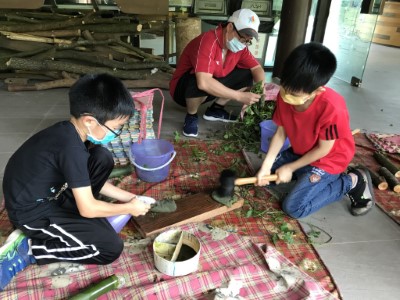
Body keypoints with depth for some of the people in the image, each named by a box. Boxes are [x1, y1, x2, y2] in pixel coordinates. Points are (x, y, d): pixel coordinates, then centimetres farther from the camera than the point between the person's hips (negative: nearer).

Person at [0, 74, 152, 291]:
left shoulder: (69, 131, -3)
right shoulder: (71, 147, -31)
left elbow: (85, 180, 10)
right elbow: (88, 209, -23)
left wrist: (126, 196, 6)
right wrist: (129, 208, -8)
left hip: (50, 194, 9)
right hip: (32, 211, -8)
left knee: (102, 158, -1)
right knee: (111, 248, -10)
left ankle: (72, 218, 7)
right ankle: (27, 249, -3)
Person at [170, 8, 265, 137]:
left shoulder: (240, 46, -7)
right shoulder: (208, 41, -31)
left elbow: (257, 68, -1)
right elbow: (204, 83, -43)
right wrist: (239, 96, -40)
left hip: (214, 88, 7)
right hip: (182, 89, -7)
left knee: (248, 75, -5)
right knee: (200, 83, -41)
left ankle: (215, 109, 9)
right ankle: (191, 116, -9)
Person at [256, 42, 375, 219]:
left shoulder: (332, 108, -36)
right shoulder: (284, 96, -18)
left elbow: (323, 149, -23)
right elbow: (280, 133, -8)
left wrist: (290, 168, -16)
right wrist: (266, 166, -16)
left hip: (328, 160, -6)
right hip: (300, 152, 7)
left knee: (294, 207, -15)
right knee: (265, 176, 2)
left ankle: (353, 181, -1)